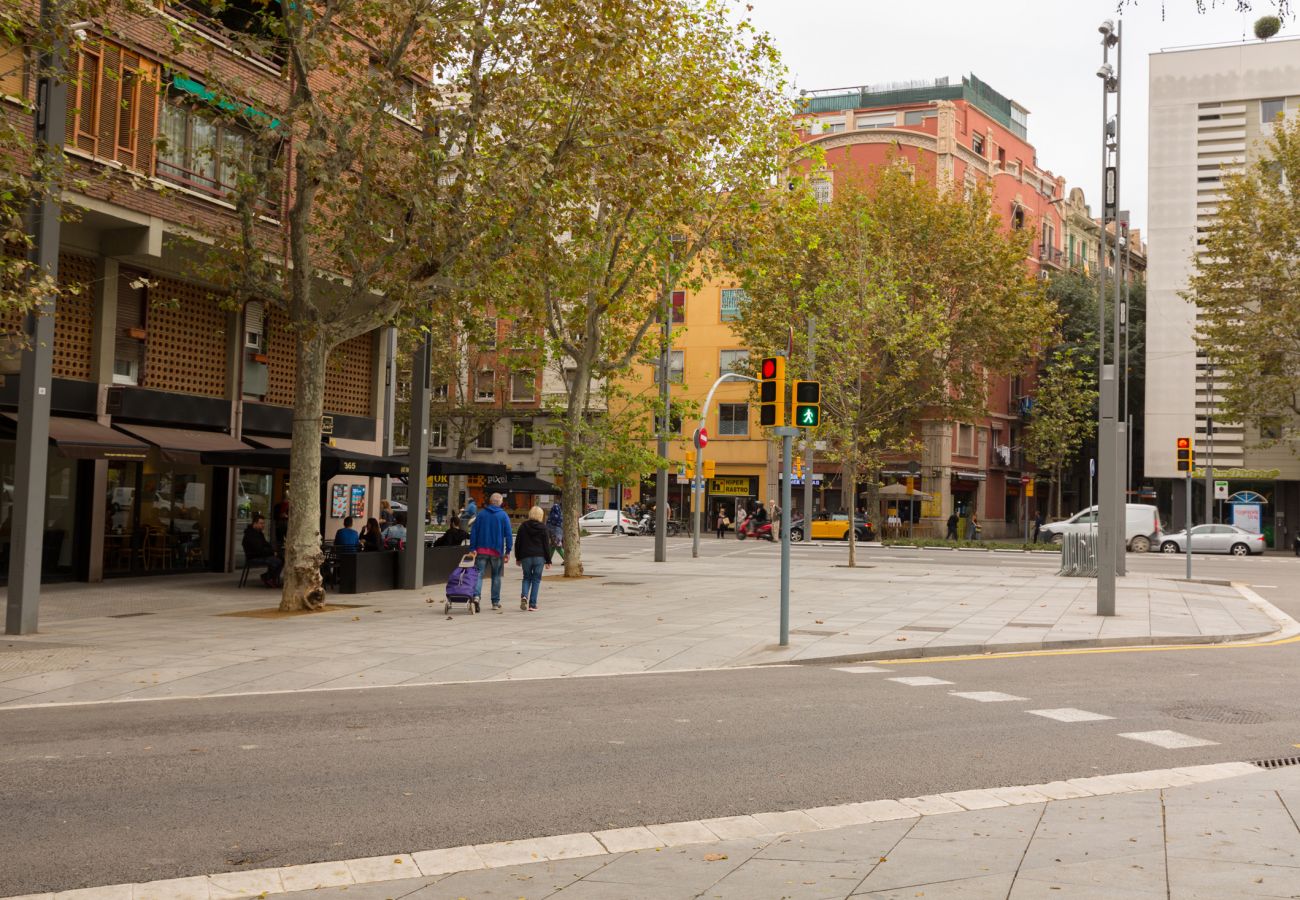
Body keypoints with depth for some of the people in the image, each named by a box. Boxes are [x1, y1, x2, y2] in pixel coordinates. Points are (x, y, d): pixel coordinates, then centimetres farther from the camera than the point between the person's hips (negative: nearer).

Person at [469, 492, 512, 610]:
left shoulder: (481, 513, 4)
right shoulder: (503, 515, 0)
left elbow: (473, 532, 2)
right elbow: (508, 534, -4)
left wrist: (472, 548, 3)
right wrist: (508, 552, -1)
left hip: (481, 550, 0)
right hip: (497, 551, 0)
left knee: (479, 573, -3)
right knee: (496, 576, 10)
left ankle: (476, 594, -26)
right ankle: (495, 602, 13)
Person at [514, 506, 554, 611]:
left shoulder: (523, 526, 3)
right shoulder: (542, 528, -2)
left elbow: (517, 543, 6)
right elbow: (546, 545, -2)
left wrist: (518, 558, 15)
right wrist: (548, 560, 3)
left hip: (525, 557, 2)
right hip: (539, 557, -2)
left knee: (527, 577, 16)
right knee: (536, 579, 5)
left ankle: (524, 596, -9)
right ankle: (532, 604, 1)